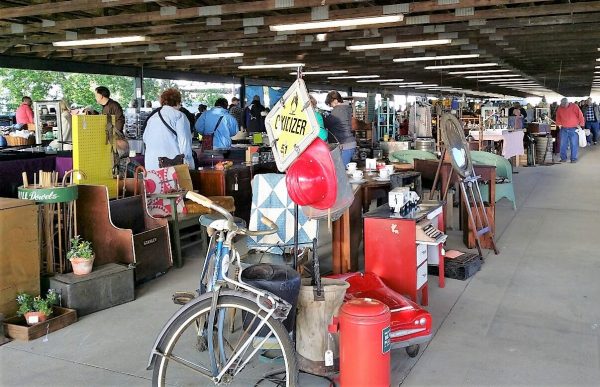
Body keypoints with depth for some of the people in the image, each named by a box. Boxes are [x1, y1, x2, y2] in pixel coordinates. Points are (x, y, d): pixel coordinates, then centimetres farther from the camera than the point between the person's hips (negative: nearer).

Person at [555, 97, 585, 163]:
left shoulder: (574, 107, -7)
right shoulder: (560, 108, 3)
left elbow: (580, 116, -4)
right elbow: (558, 117, 19)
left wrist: (580, 124, -7)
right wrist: (559, 124, 11)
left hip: (574, 129, -3)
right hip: (563, 129, 3)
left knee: (574, 144, -1)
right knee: (563, 144, 3)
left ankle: (573, 158, 7)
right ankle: (563, 158, 13)